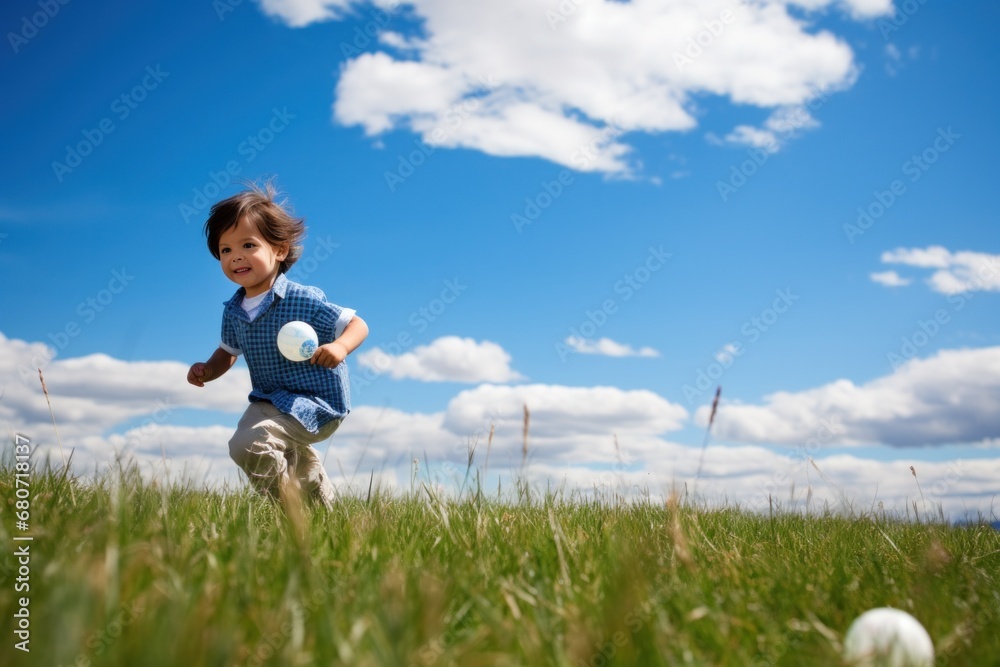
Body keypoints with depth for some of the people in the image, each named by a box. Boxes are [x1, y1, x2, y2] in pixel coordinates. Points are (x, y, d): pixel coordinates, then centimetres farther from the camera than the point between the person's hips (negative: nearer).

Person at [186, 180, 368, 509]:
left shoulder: (304, 300, -24)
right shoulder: (233, 311, -4)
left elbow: (357, 325, -20)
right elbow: (229, 351, 13)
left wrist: (339, 347, -40)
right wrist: (207, 369, -7)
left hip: (316, 402, -9)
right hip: (269, 400, 9)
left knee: (248, 443, -31)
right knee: (294, 454, 36)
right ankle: (325, 506, 67)